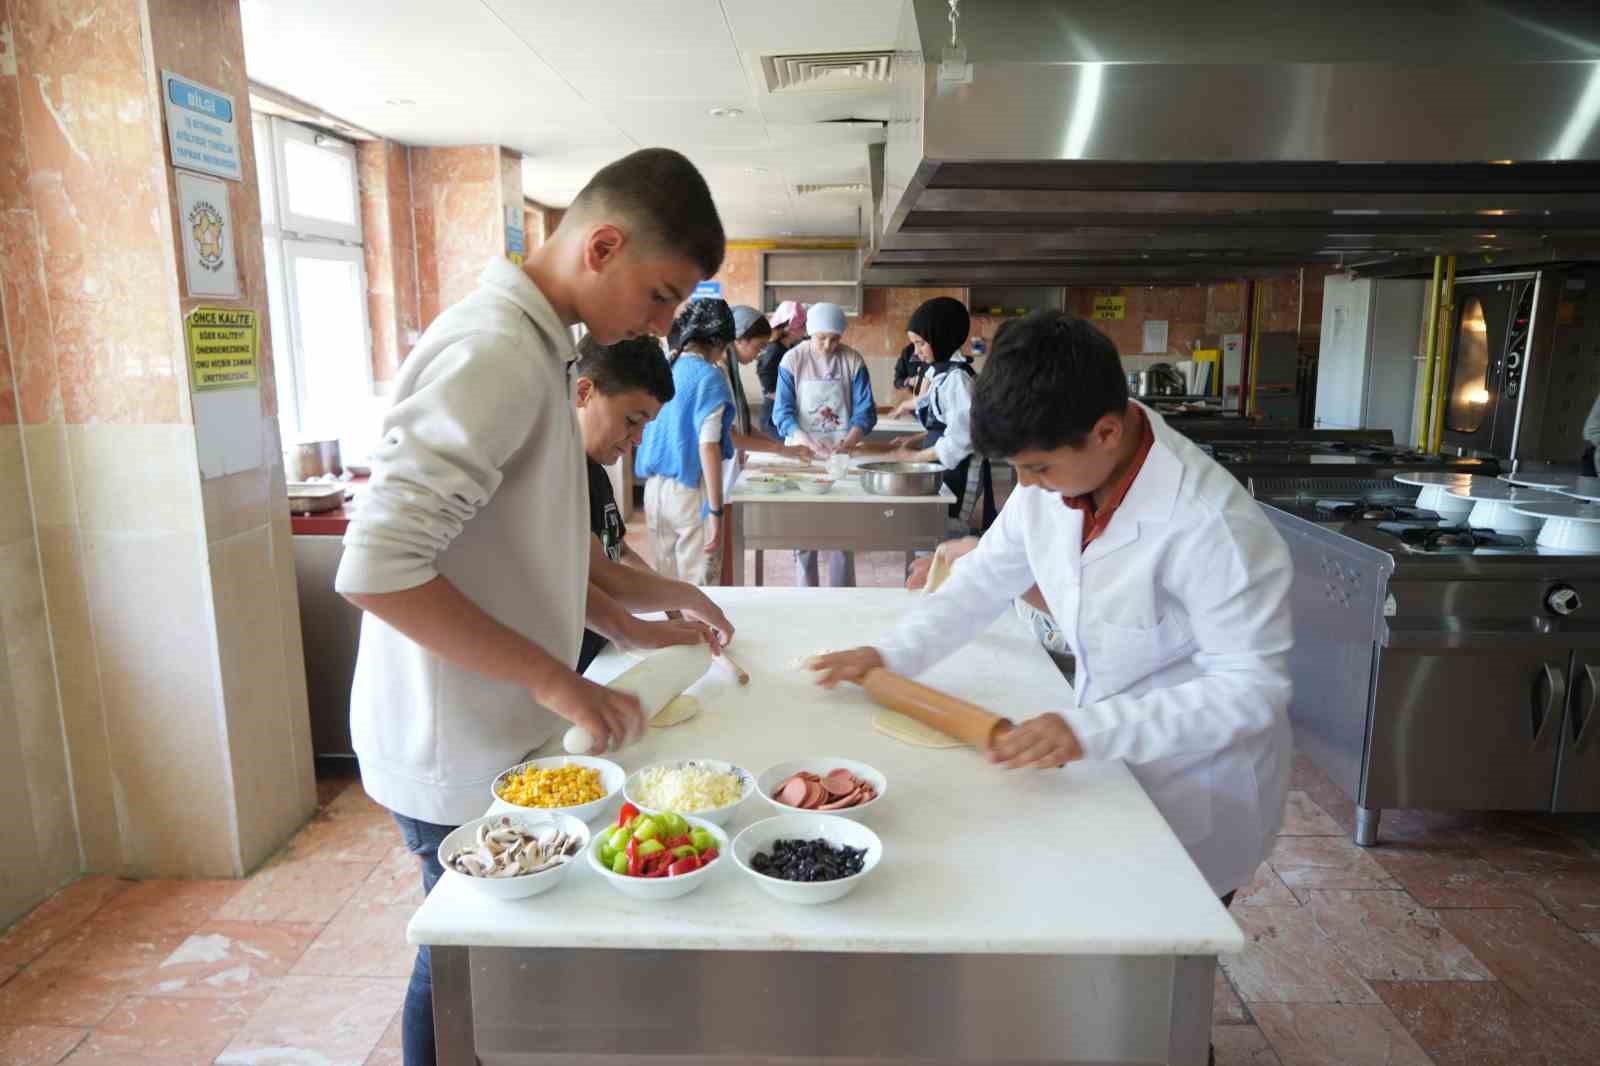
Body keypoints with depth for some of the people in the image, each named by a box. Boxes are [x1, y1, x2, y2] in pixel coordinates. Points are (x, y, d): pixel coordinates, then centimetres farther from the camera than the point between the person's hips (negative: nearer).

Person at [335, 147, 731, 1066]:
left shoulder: (531, 343, 8)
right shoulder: (494, 353, -23)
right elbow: (376, 569, -28)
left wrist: (631, 621, 12)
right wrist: (554, 680, -24)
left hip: (495, 735, 9)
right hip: (461, 753, -9)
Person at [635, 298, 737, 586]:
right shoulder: (710, 376, -10)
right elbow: (708, 446, -16)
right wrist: (716, 511, -17)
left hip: (654, 488, 6)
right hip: (691, 491, -6)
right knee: (699, 589, 3)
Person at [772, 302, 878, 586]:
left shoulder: (853, 361, -1)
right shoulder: (793, 360, -3)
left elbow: (865, 411, -4)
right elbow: (783, 412, -8)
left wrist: (847, 443, -22)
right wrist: (807, 442, -24)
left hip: (841, 454, 1)